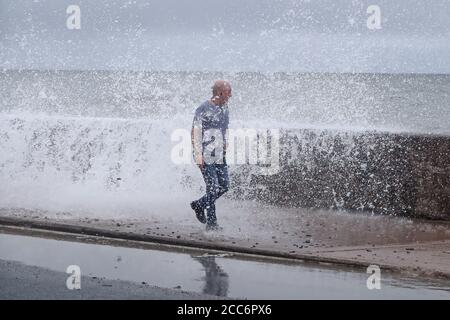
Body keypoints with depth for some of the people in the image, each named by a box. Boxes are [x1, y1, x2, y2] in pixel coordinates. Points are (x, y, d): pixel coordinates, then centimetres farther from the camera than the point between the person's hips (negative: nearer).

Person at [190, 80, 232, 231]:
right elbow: (195, 132, -13)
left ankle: (199, 204, 23)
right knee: (213, 186, -11)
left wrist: (224, 146, 18)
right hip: (205, 155, -8)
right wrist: (198, 155, -20)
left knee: (224, 185, 4)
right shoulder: (203, 109, -12)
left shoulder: (224, 108, 12)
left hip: (219, 154, 8)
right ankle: (211, 222, -1)